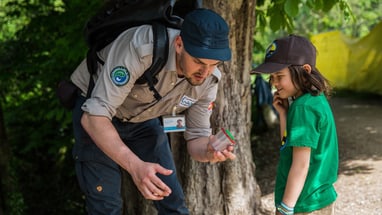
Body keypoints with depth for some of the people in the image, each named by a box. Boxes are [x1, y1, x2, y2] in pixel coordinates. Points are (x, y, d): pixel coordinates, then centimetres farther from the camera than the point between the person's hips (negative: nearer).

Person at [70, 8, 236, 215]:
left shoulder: (208, 80, -18)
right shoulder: (141, 48, -37)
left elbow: (196, 138, -8)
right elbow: (94, 116, -38)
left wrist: (210, 151, -33)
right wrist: (135, 165, -50)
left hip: (145, 118, 5)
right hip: (97, 116, -4)